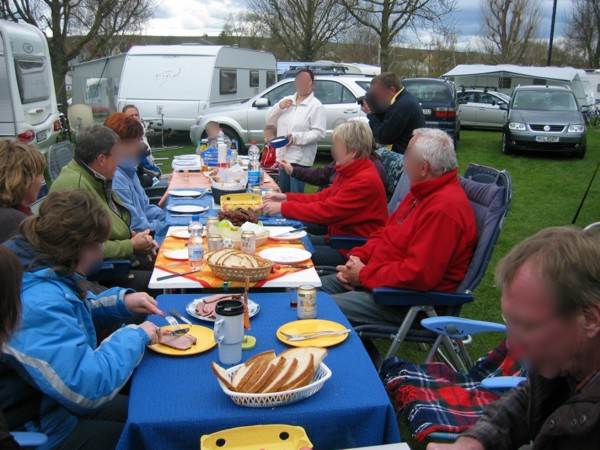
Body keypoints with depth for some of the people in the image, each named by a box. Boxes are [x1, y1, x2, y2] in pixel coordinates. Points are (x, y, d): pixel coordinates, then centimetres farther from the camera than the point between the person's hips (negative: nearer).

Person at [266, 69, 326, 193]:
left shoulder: (316, 106, -6)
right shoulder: (287, 101, 16)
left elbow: (319, 133, -15)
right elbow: (269, 121, 15)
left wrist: (296, 137, -24)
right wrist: (279, 106, -3)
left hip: (300, 159, -7)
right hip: (283, 156, 7)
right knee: (283, 193, 16)